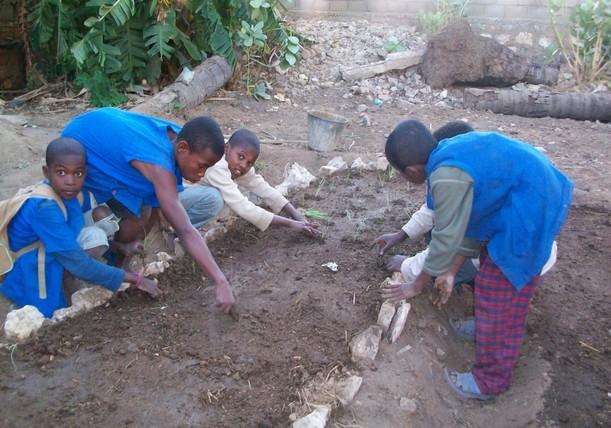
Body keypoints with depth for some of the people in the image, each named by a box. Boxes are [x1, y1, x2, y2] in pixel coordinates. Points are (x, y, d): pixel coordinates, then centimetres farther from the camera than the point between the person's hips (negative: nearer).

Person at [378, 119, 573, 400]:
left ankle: (490, 381, 14)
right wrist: (451, 272, 14)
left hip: (529, 211, -10)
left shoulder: (448, 177, -25)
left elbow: (446, 238, -16)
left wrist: (417, 285, -1)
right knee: (491, 265, 25)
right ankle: (486, 327, 46)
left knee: (498, 294, -1)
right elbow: (469, 220, 10)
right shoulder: (452, 153, 6)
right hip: (540, 193, 10)